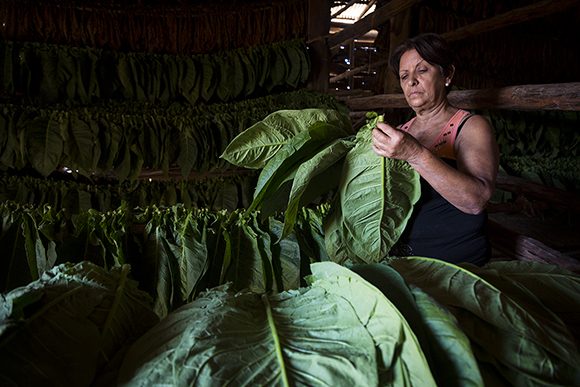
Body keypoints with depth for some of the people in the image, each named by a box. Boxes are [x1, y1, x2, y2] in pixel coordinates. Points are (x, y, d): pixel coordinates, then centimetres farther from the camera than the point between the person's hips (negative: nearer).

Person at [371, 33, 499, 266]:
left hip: (455, 262, -4)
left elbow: (476, 201, -21)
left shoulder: (472, 127, -4)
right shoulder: (402, 131, 10)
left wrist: (415, 154, -31)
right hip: (397, 253, 4)